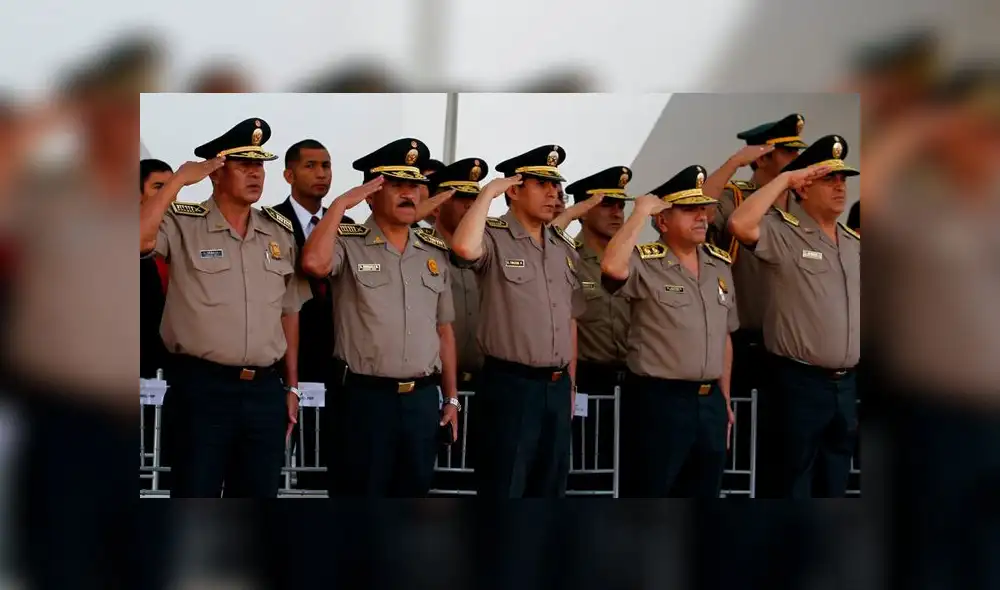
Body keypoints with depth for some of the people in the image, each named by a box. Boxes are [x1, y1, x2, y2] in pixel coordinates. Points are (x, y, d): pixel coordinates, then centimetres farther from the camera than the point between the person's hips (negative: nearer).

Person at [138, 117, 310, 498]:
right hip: (201, 387, -5)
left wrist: (291, 386, 15)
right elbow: (140, 239, -26)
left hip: (264, 390, 5)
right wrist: (179, 179, -18)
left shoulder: (281, 231, 10)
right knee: (195, 494, 1)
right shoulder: (182, 224, -4)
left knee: (259, 494, 12)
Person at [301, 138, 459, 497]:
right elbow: (314, 264, -26)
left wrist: (451, 398, 13)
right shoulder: (348, 244, -3)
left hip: (423, 399, 5)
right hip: (365, 397, -5)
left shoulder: (435, 253, 12)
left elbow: (443, 329, 16)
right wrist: (340, 204, -16)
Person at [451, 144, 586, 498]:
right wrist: (488, 193, -19)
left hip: (557, 386, 7)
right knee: (502, 492, -2)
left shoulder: (565, 248, 14)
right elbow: (464, 248, -33)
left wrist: (570, 385, 15)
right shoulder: (493, 238, -7)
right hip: (510, 384, -7)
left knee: (549, 492, 13)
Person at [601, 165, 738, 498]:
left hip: (710, 402, 7)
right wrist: (641, 212, -23)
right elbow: (612, 267, -34)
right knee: (647, 497, 1)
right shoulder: (645, 264, -9)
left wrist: (725, 401, 17)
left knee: (704, 496, 15)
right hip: (658, 400, -7)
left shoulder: (720, 264, 11)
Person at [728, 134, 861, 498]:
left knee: (835, 481, 15)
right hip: (801, 383, -6)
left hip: (848, 383, 6)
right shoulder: (784, 235, -8)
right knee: (795, 481, 3)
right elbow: (740, 225, -28)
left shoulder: (856, 243, 12)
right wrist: (784, 179, -18)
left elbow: (862, 310, 16)